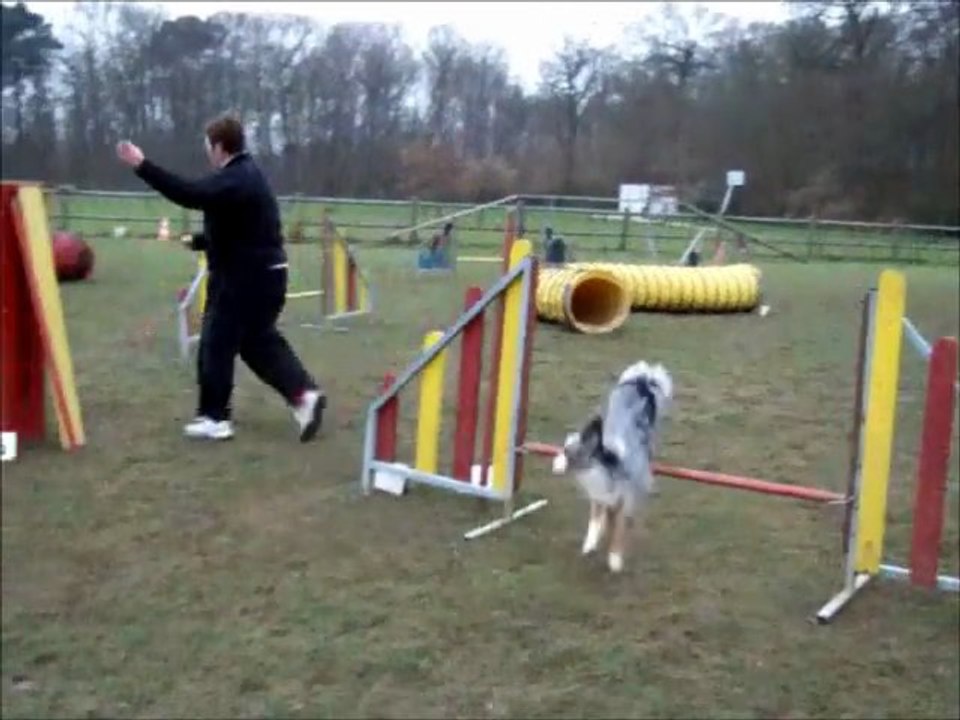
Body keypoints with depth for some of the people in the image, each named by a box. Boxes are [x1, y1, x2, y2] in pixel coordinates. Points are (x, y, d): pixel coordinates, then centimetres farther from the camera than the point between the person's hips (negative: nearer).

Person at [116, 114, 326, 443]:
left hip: (243, 278, -10)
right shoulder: (245, 175, 16)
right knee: (259, 341, 17)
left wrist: (142, 166, -34)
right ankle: (303, 393, 7)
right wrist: (198, 240, 20)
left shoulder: (233, 180, -18)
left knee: (216, 345, 1)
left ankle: (214, 418, 9)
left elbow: (190, 194, -34)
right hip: (262, 275, 10)